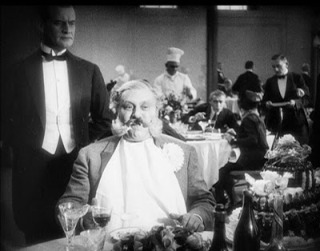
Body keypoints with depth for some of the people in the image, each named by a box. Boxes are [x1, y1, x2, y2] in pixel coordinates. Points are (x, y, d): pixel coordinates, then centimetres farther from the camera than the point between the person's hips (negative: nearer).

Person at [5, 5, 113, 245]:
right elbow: (15, 121, 5)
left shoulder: (89, 70, 6)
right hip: (35, 165, -1)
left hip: (78, 163, 1)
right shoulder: (22, 70, 1)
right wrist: (26, 156, -3)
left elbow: (103, 120, 10)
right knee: (39, 237, 7)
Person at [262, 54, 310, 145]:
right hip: (276, 123, 1)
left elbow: (306, 96, 2)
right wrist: (266, 104, -13)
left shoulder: (297, 78, 6)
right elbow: (264, 100, 10)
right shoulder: (270, 81, 11)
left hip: (296, 121, -1)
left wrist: (296, 102, -17)